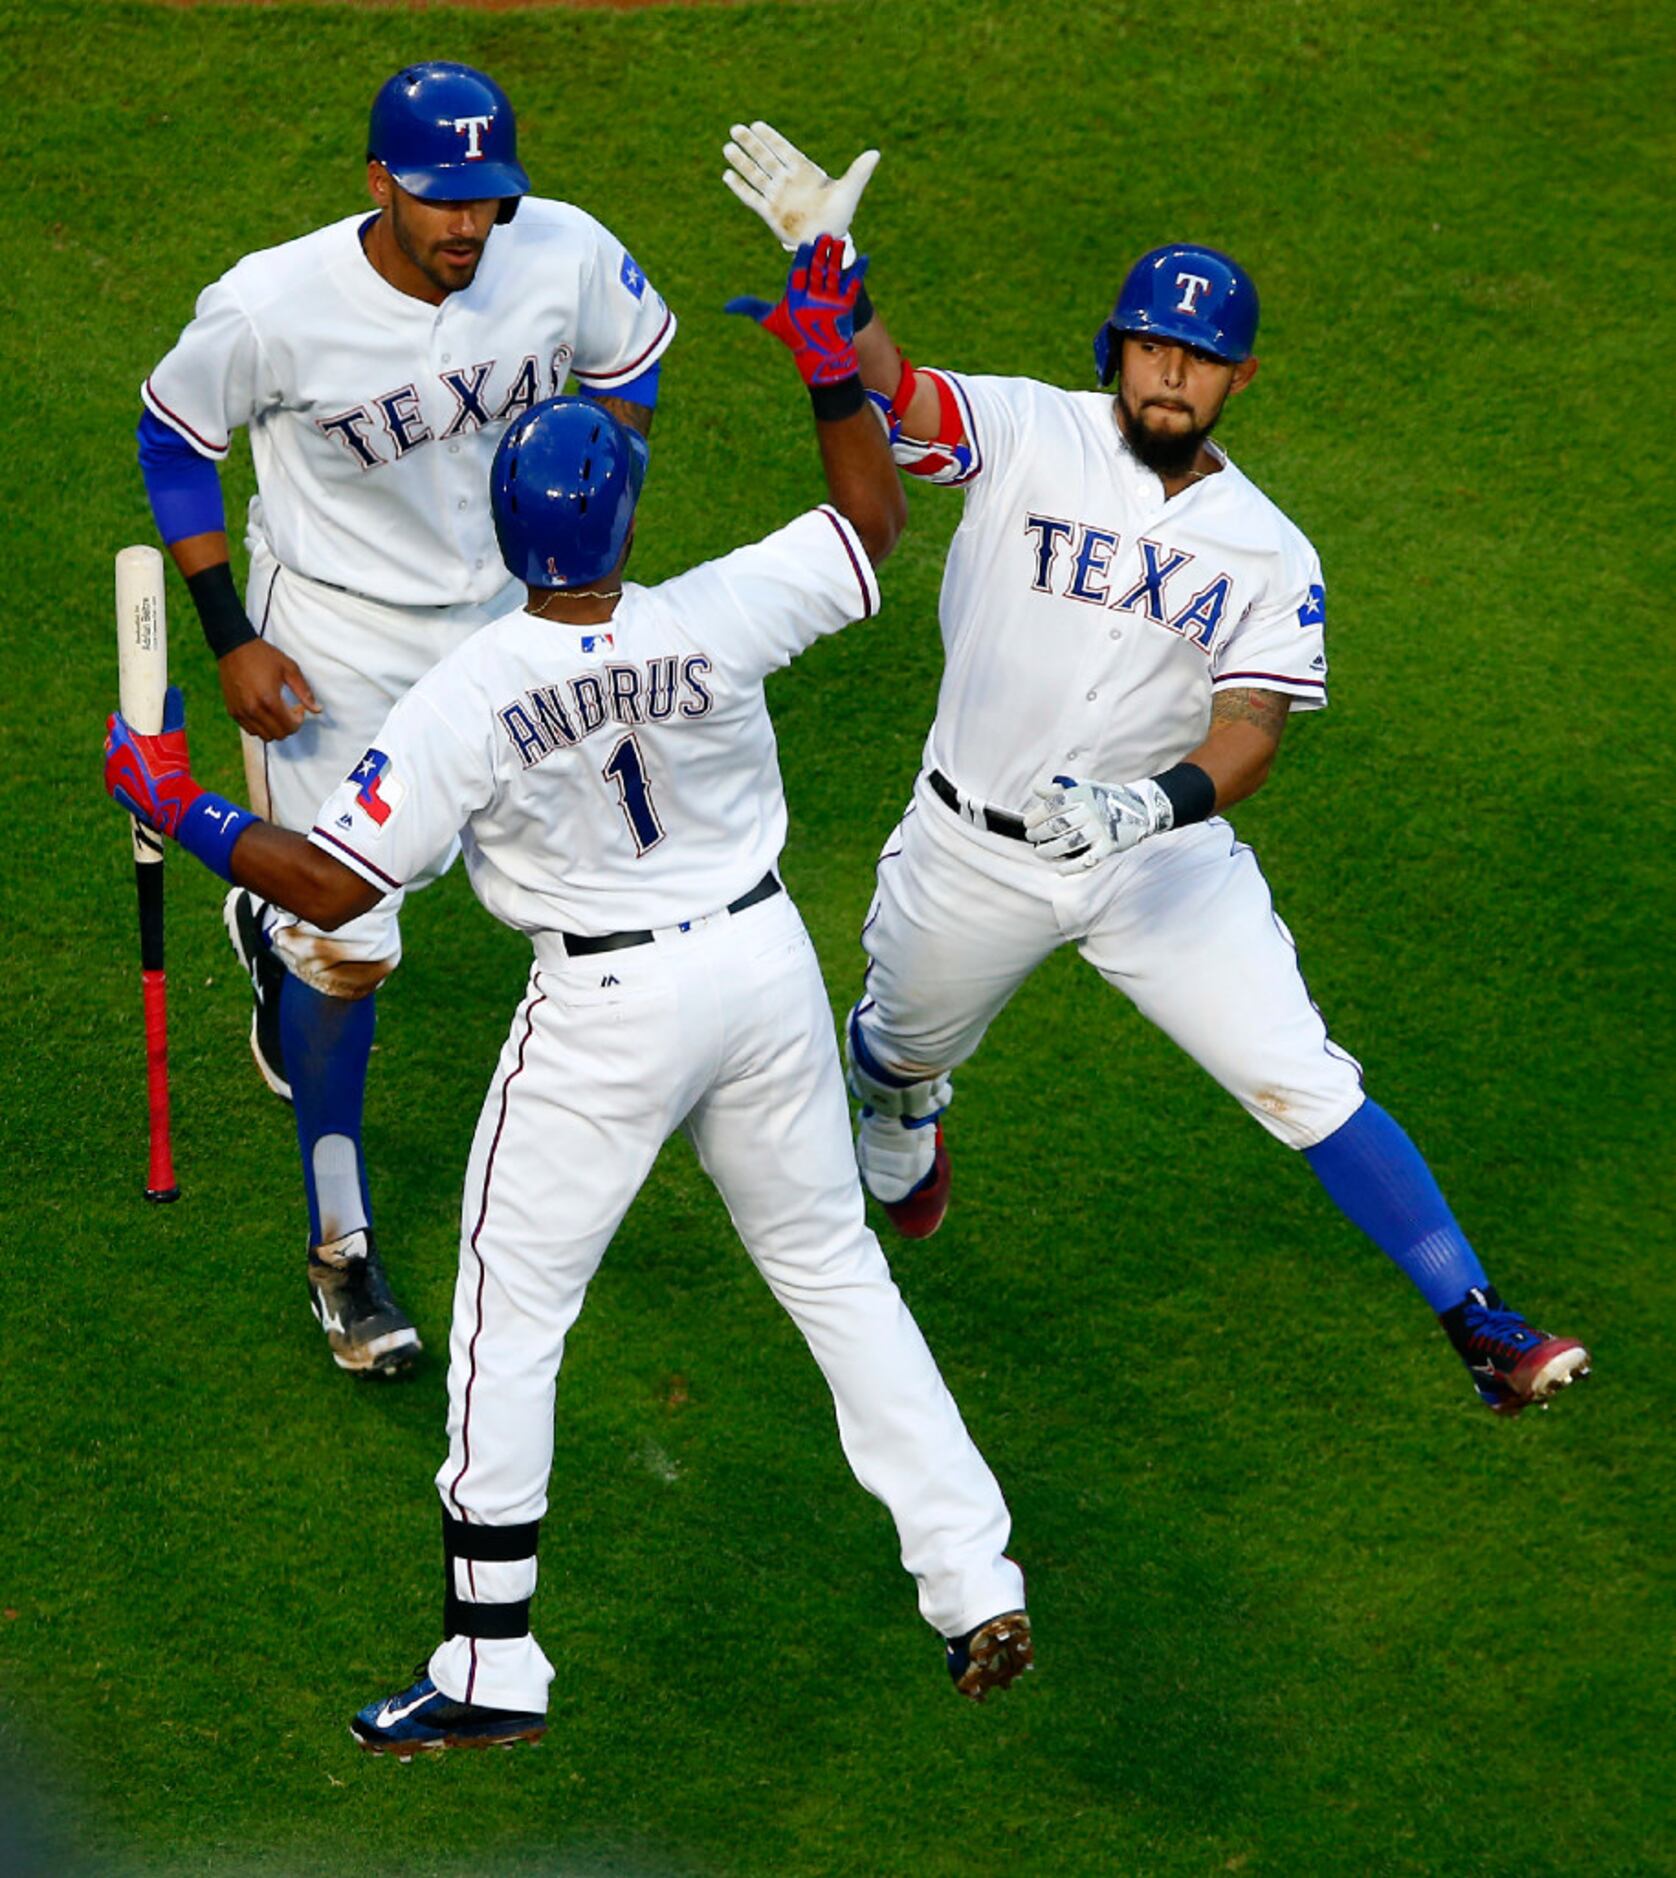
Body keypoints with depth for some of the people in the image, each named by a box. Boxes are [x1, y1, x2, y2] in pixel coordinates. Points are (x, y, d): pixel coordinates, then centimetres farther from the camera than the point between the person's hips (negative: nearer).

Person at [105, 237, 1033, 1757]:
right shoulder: (719, 622, -15)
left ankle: (492, 1671, 12)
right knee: (834, 1270, 19)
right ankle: (977, 1590, 20)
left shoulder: (470, 697, -22)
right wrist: (835, 367, 5)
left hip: (608, 1014, -4)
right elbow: (874, 523, 3)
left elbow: (330, 888, -18)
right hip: (764, 963, 4)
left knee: (511, 1311, 10)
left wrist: (182, 813, -6)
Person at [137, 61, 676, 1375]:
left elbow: (628, 357, 3)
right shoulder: (274, 308, -28)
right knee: (352, 957, -4)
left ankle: (280, 932, 57)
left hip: (497, 612, 4)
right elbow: (176, 435, -10)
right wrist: (229, 640, -13)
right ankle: (341, 1246, 12)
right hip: (328, 630, -4)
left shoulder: (566, 254, -20)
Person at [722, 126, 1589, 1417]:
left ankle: (1480, 1328, -7)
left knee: (1304, 1086, -10)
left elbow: (1251, 731, -15)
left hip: (1163, 858, 0)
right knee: (901, 1052, 23)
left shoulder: (1269, 554, -4)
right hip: (973, 858, 0)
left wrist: (1158, 804, -36)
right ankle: (901, 1140, 62)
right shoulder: (1028, 438, -9)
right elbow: (880, 387, -25)